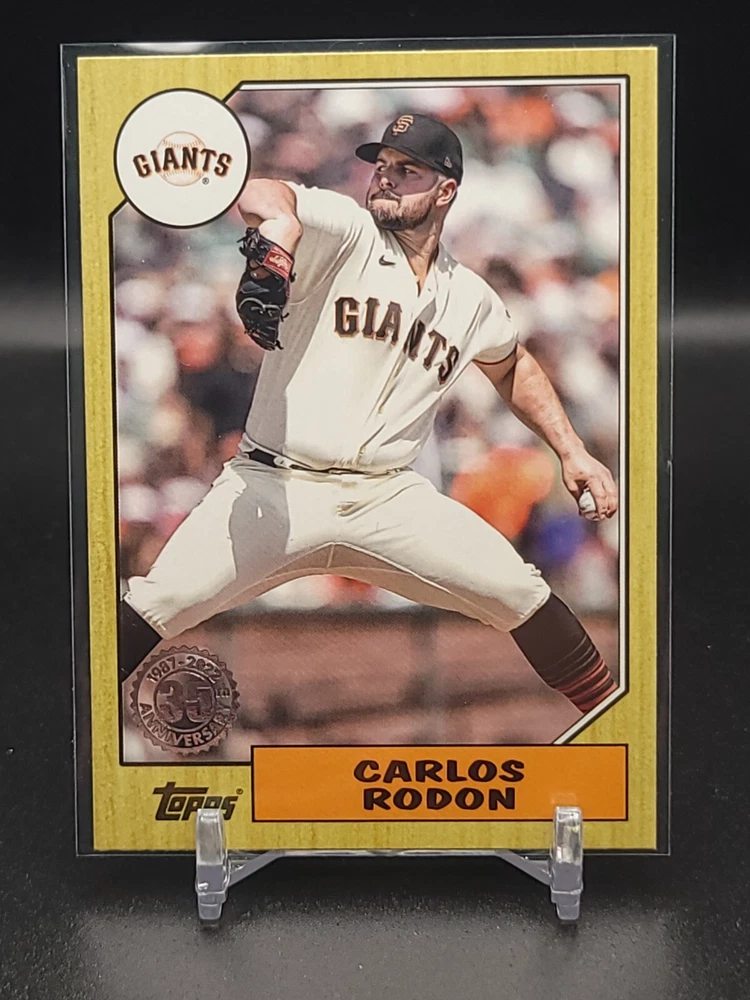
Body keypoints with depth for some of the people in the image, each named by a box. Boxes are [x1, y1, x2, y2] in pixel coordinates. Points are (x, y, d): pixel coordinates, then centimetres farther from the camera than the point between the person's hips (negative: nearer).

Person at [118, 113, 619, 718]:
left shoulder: (470, 298, 10)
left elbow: (513, 367, 30)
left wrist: (572, 451, 21)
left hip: (389, 498, 3)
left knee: (524, 595, -2)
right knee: (158, 602, -20)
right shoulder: (344, 233, -4)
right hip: (275, 488, -3)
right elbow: (254, 193, -23)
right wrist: (276, 217, -47)